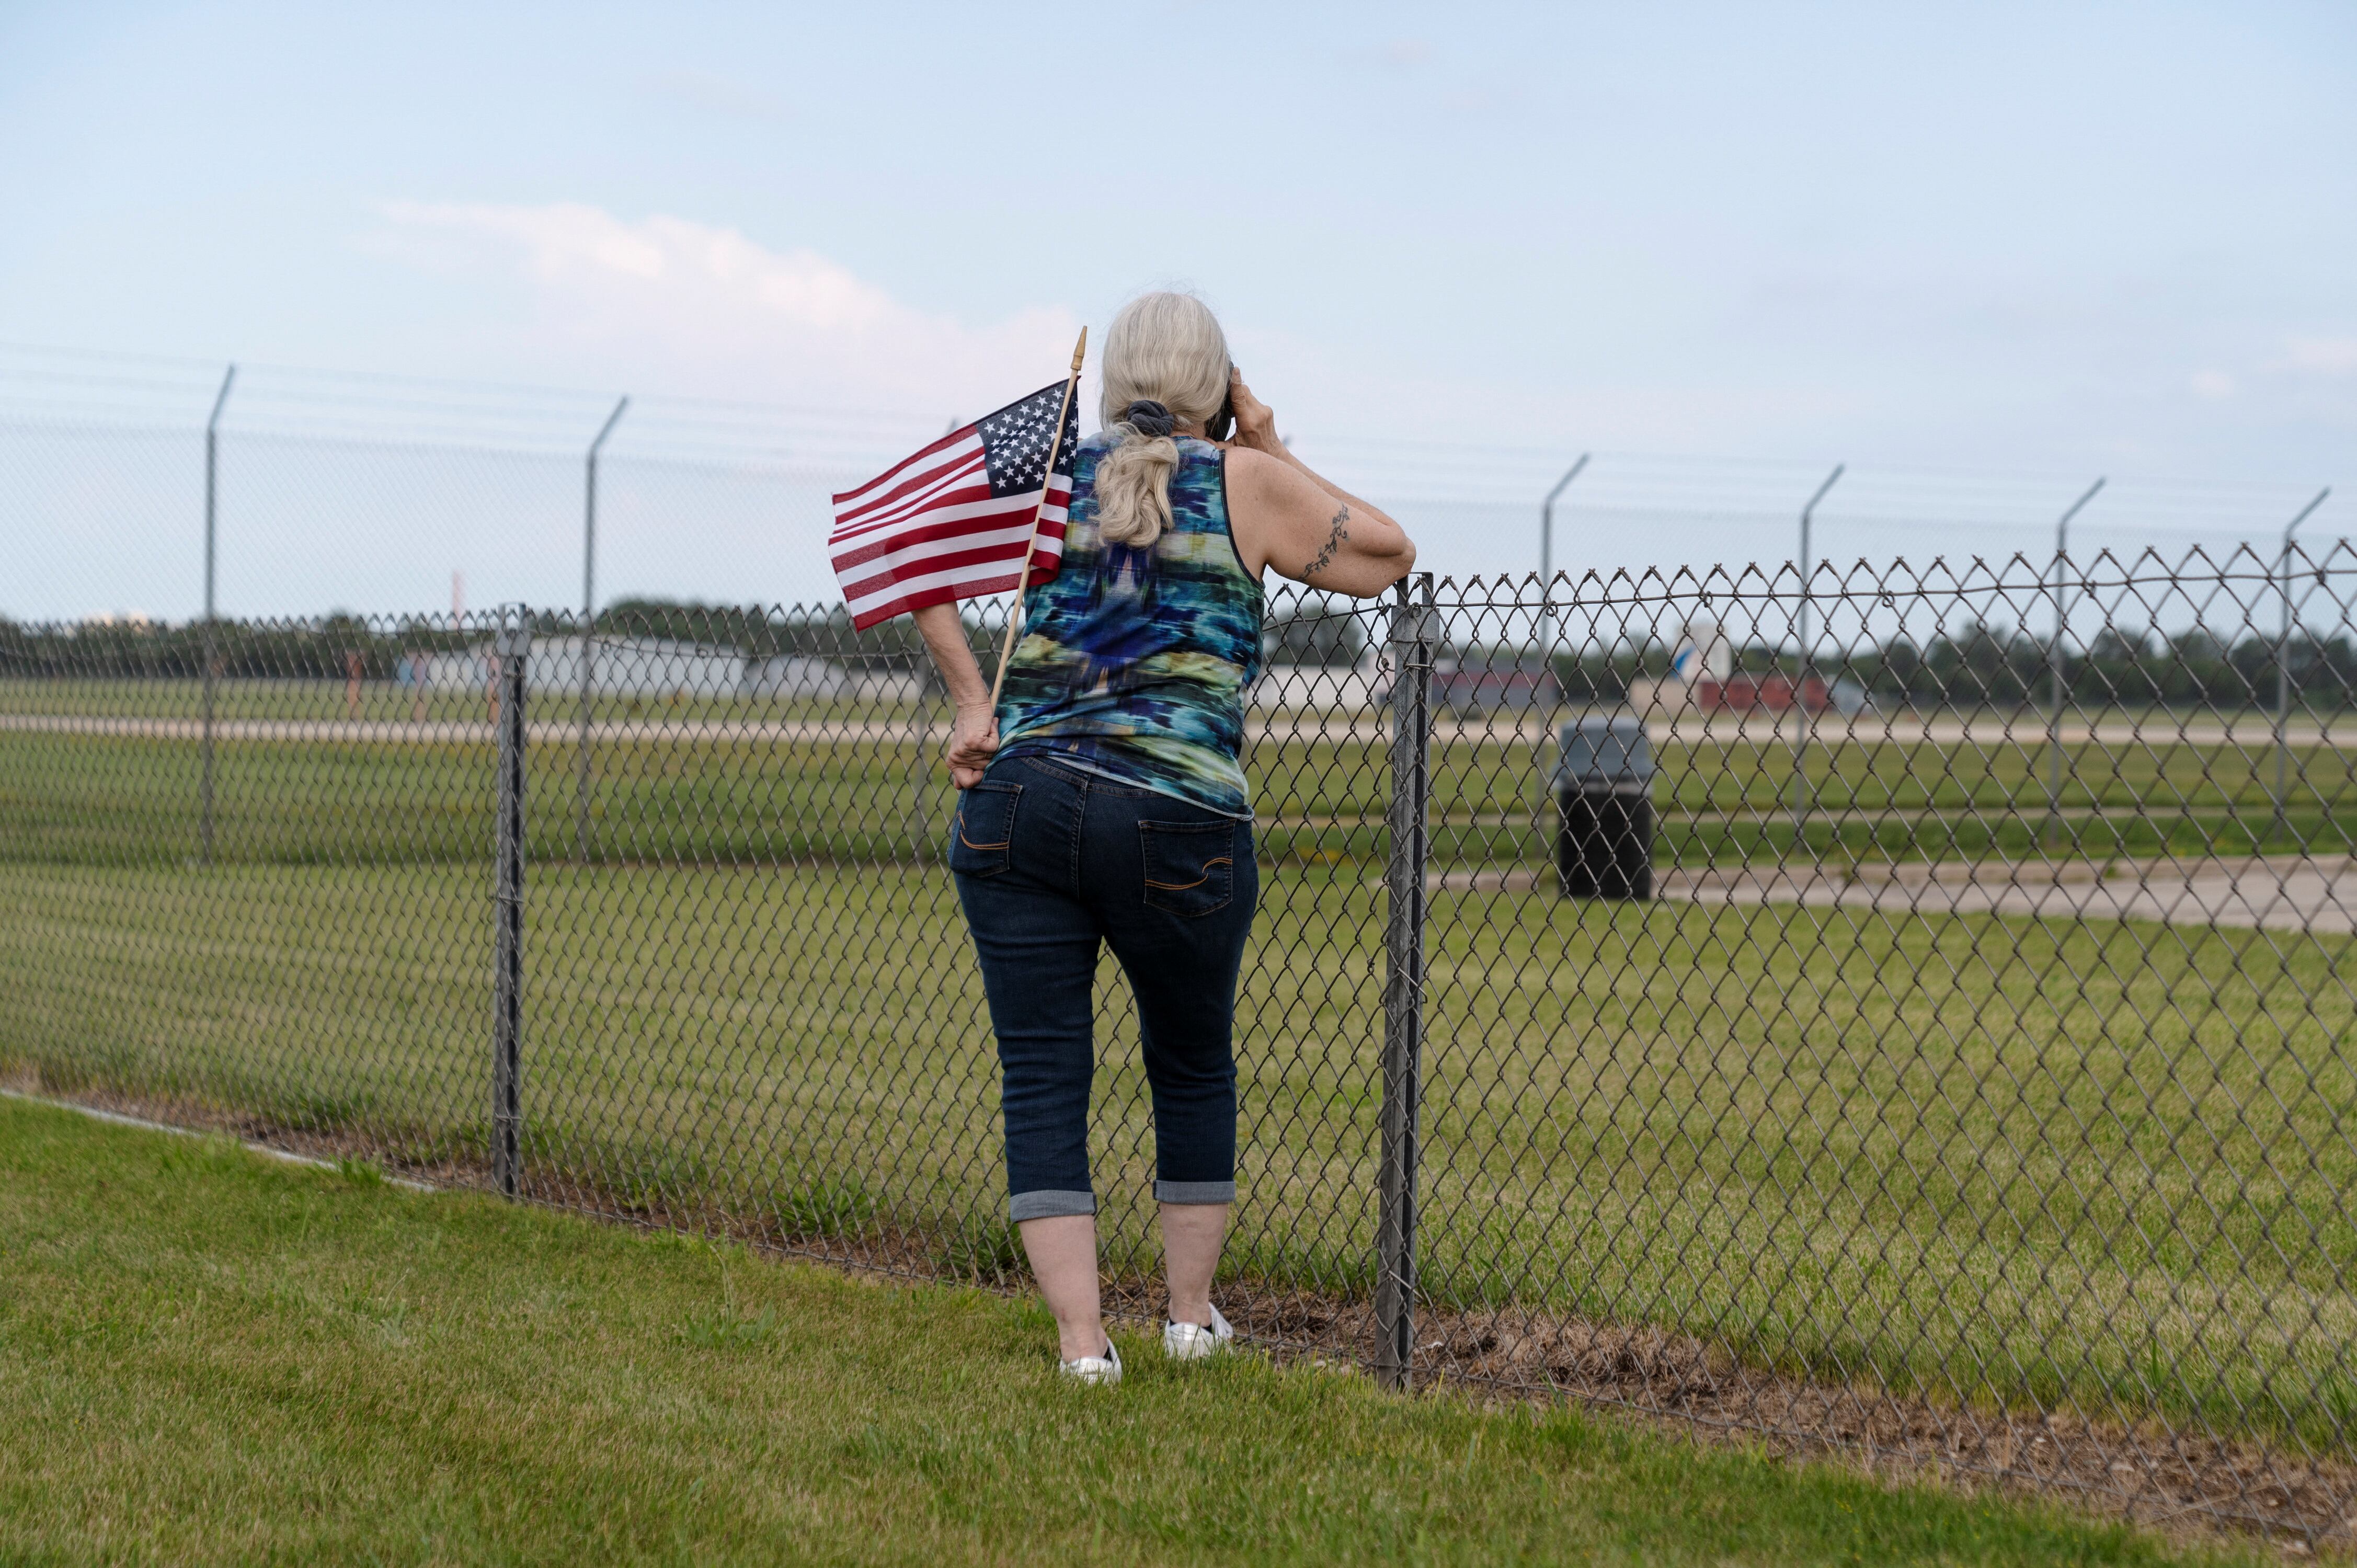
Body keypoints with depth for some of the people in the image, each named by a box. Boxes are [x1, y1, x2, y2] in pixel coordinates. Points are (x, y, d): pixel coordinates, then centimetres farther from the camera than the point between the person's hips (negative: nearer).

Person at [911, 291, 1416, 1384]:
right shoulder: (1245, 484, 5)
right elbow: (1389, 557, 15)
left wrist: (970, 701, 9)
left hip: (1018, 802, 2)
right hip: (1178, 822, -1)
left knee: (1041, 1078, 4)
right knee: (1192, 1066, 19)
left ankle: (1083, 1341, -2)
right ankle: (1191, 1313, 28)